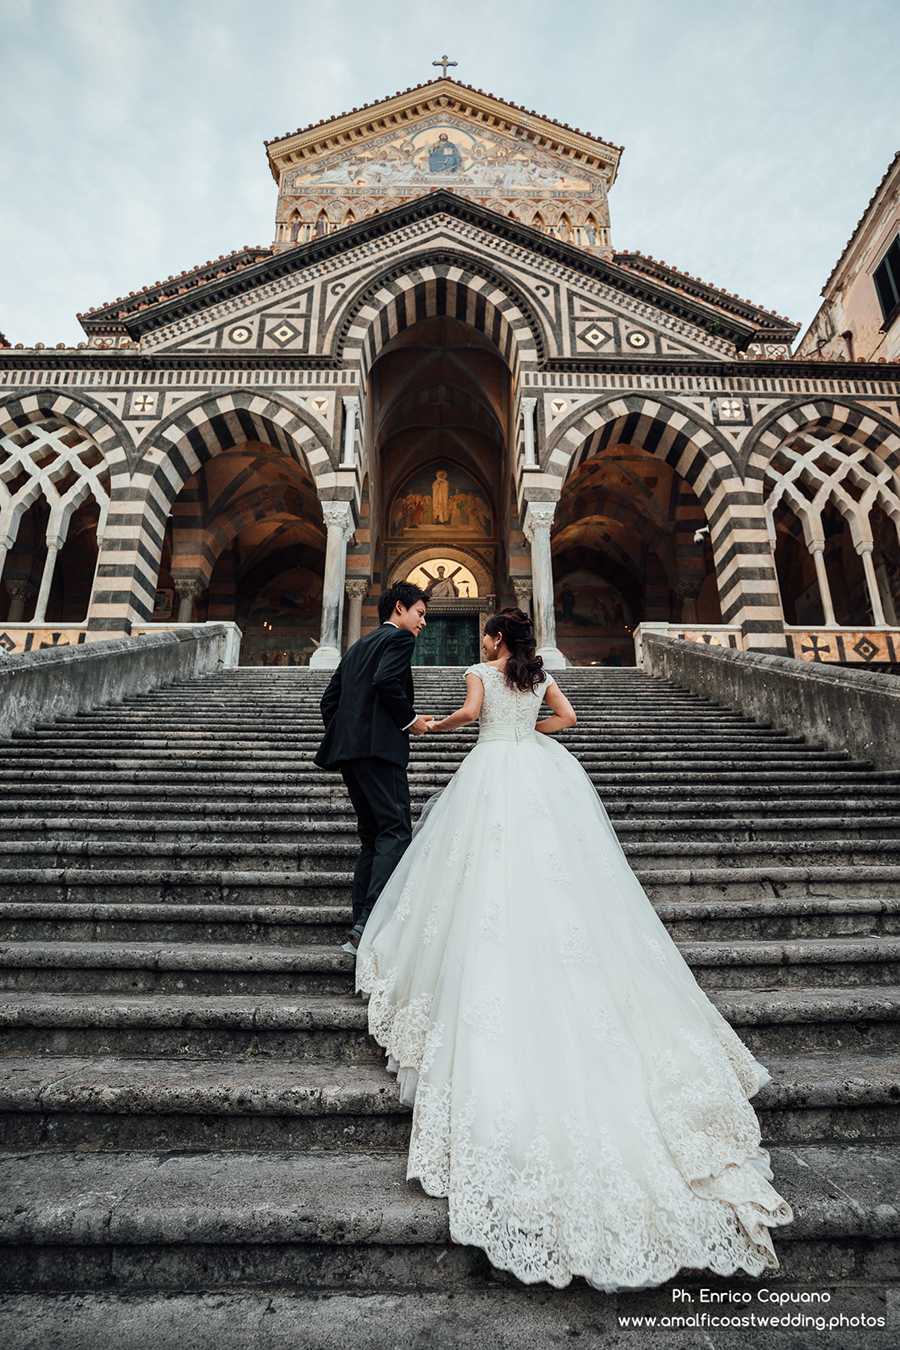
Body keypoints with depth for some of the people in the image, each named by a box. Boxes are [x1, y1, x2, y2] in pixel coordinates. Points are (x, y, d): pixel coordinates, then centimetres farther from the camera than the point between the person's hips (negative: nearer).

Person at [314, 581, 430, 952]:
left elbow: (329, 698, 23)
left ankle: (360, 929, 9)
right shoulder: (399, 637, 3)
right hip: (378, 745, -9)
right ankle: (370, 925, -19)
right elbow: (386, 680, -17)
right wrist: (410, 719, -5)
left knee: (372, 838, 11)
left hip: (348, 747, 9)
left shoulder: (359, 645, 28)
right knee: (396, 832, -10)